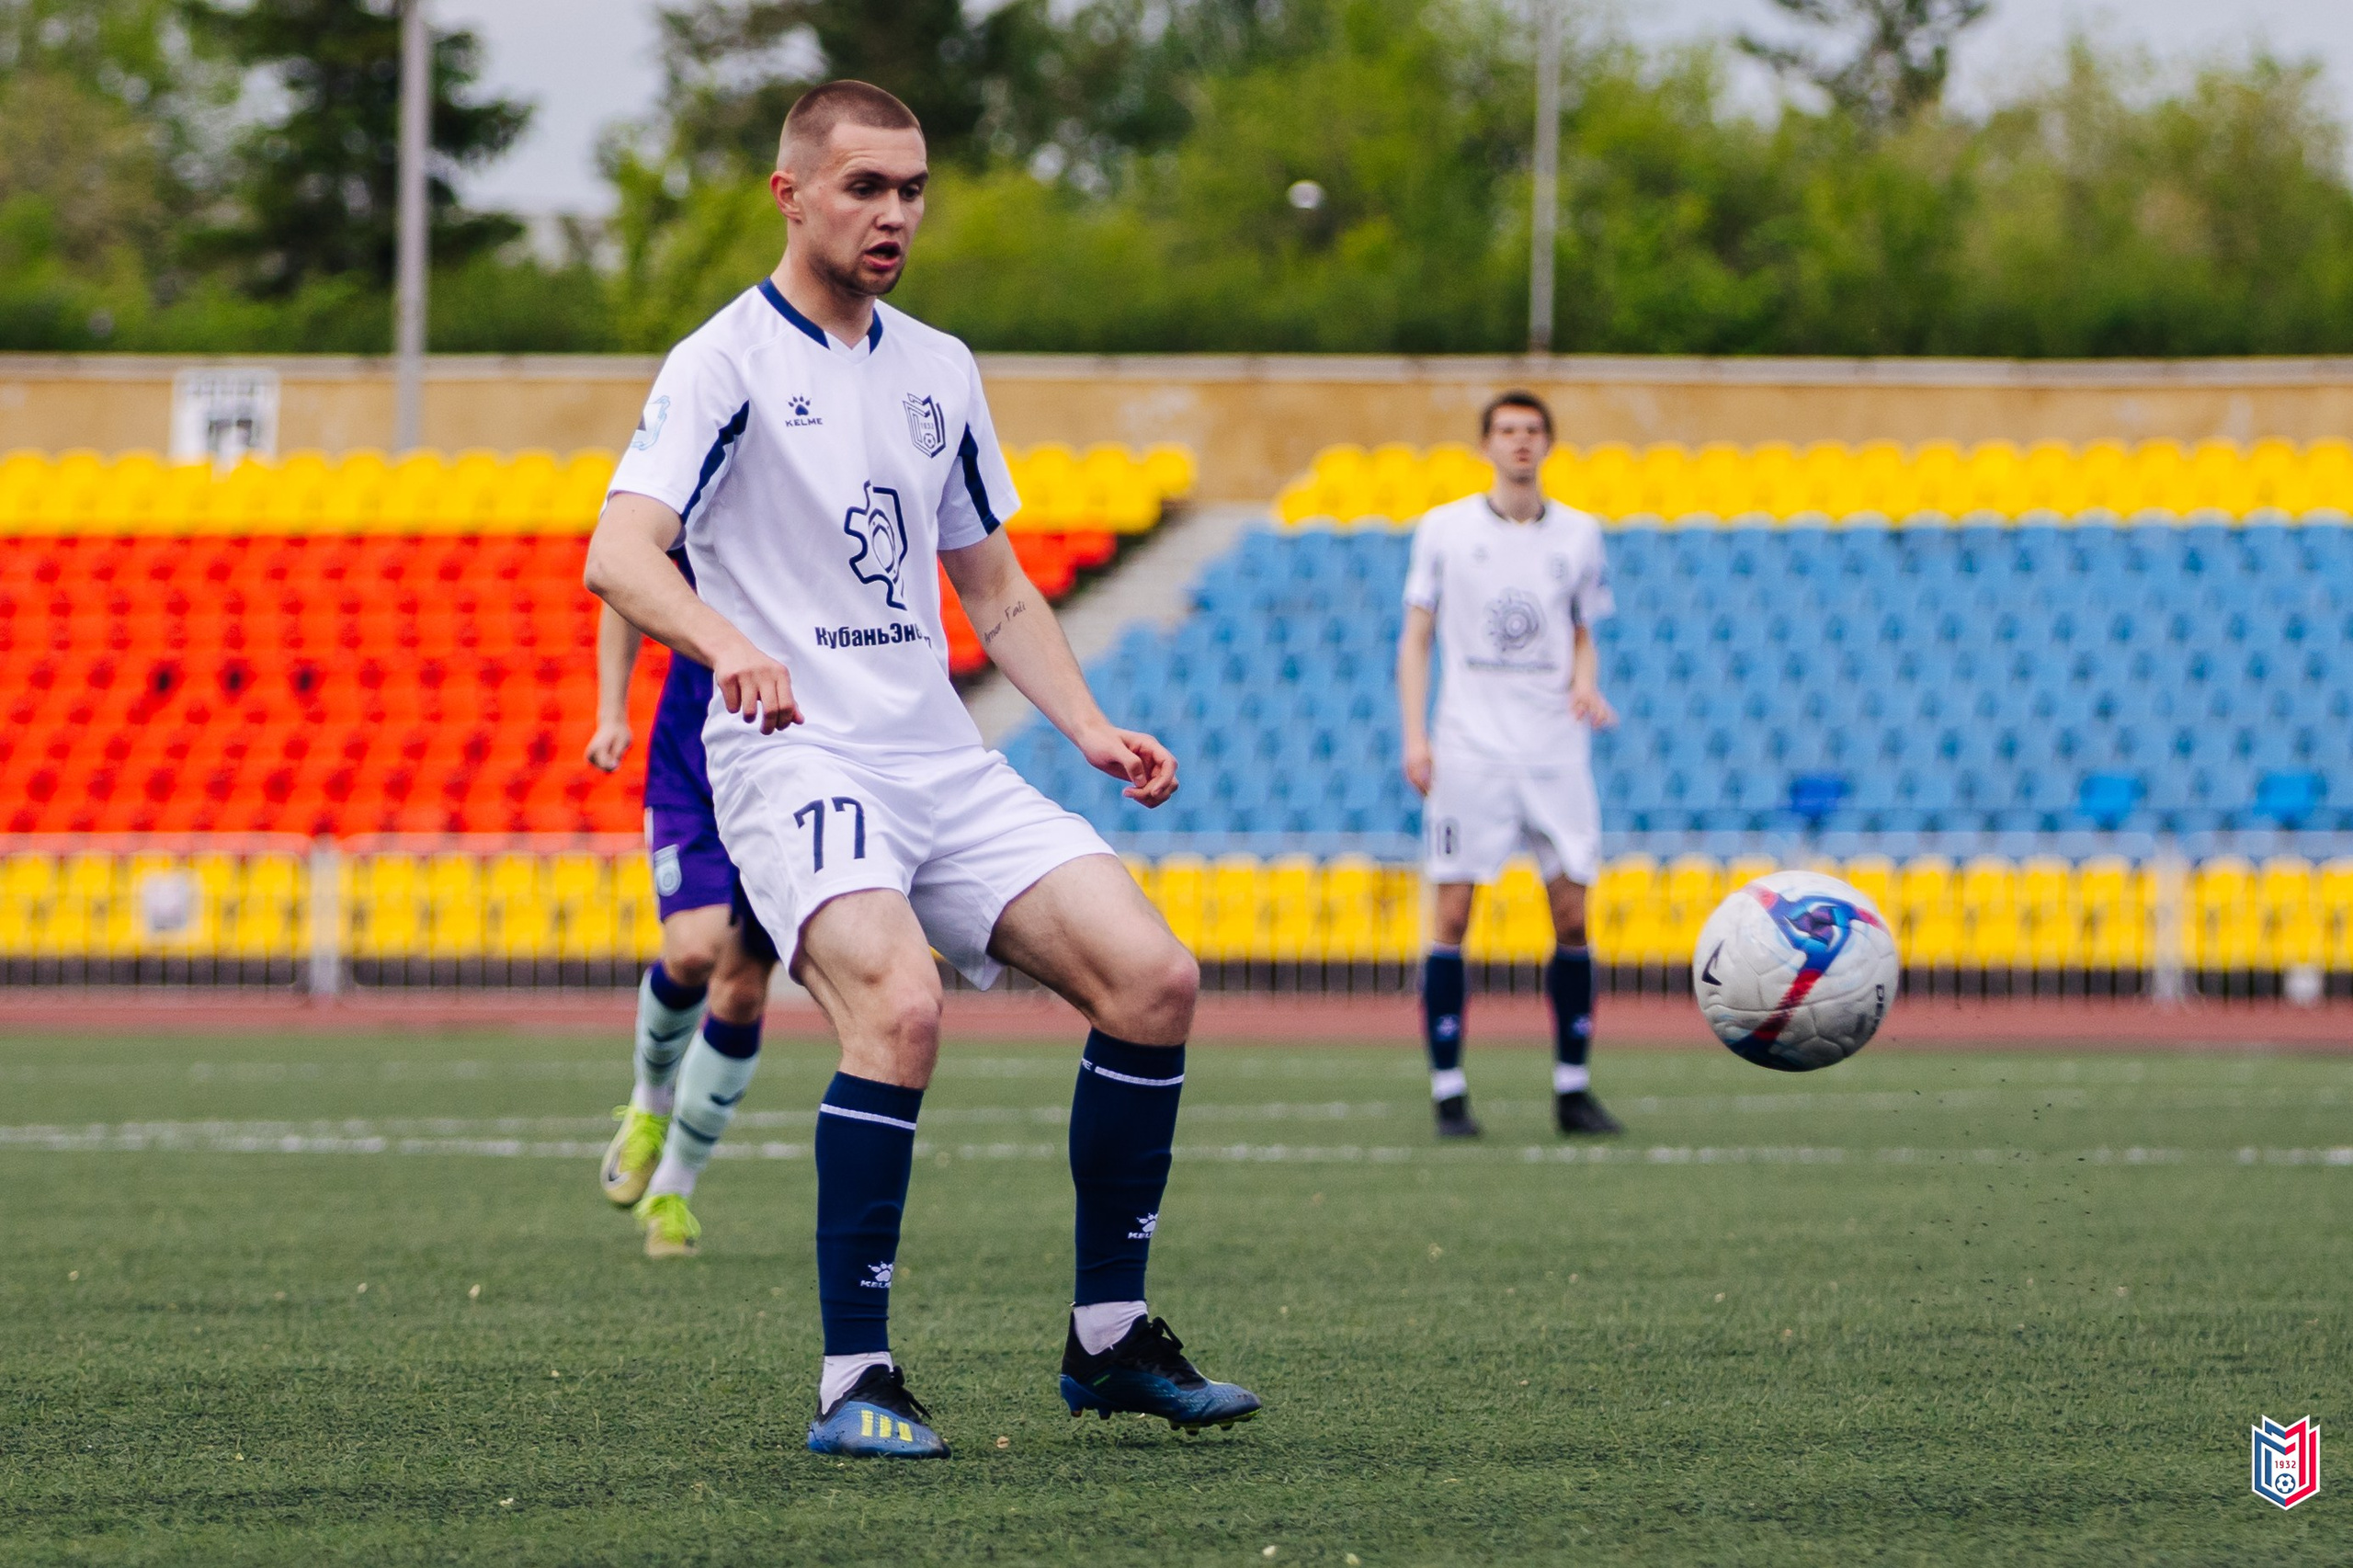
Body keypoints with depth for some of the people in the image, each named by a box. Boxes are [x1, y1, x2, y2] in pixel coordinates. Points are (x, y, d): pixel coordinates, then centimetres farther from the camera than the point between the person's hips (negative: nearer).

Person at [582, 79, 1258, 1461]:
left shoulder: (939, 370, 17)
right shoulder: (728, 361, -4)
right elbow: (620, 555, -18)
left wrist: (1092, 728, 11)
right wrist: (728, 643, -38)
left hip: (945, 763, 7)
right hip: (795, 762, -6)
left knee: (1153, 977, -10)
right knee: (900, 1004, -31)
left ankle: (1111, 1337, 4)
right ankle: (856, 1380, -22)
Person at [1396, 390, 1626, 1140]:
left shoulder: (1578, 535, 9)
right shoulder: (1444, 528, 3)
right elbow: (1416, 637, 6)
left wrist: (1586, 686, -4)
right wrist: (1414, 735, -4)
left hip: (1555, 749, 2)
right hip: (1468, 752, -2)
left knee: (1572, 914, -2)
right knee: (1451, 915, -6)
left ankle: (1573, 1088, 7)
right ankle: (1449, 1092, -1)